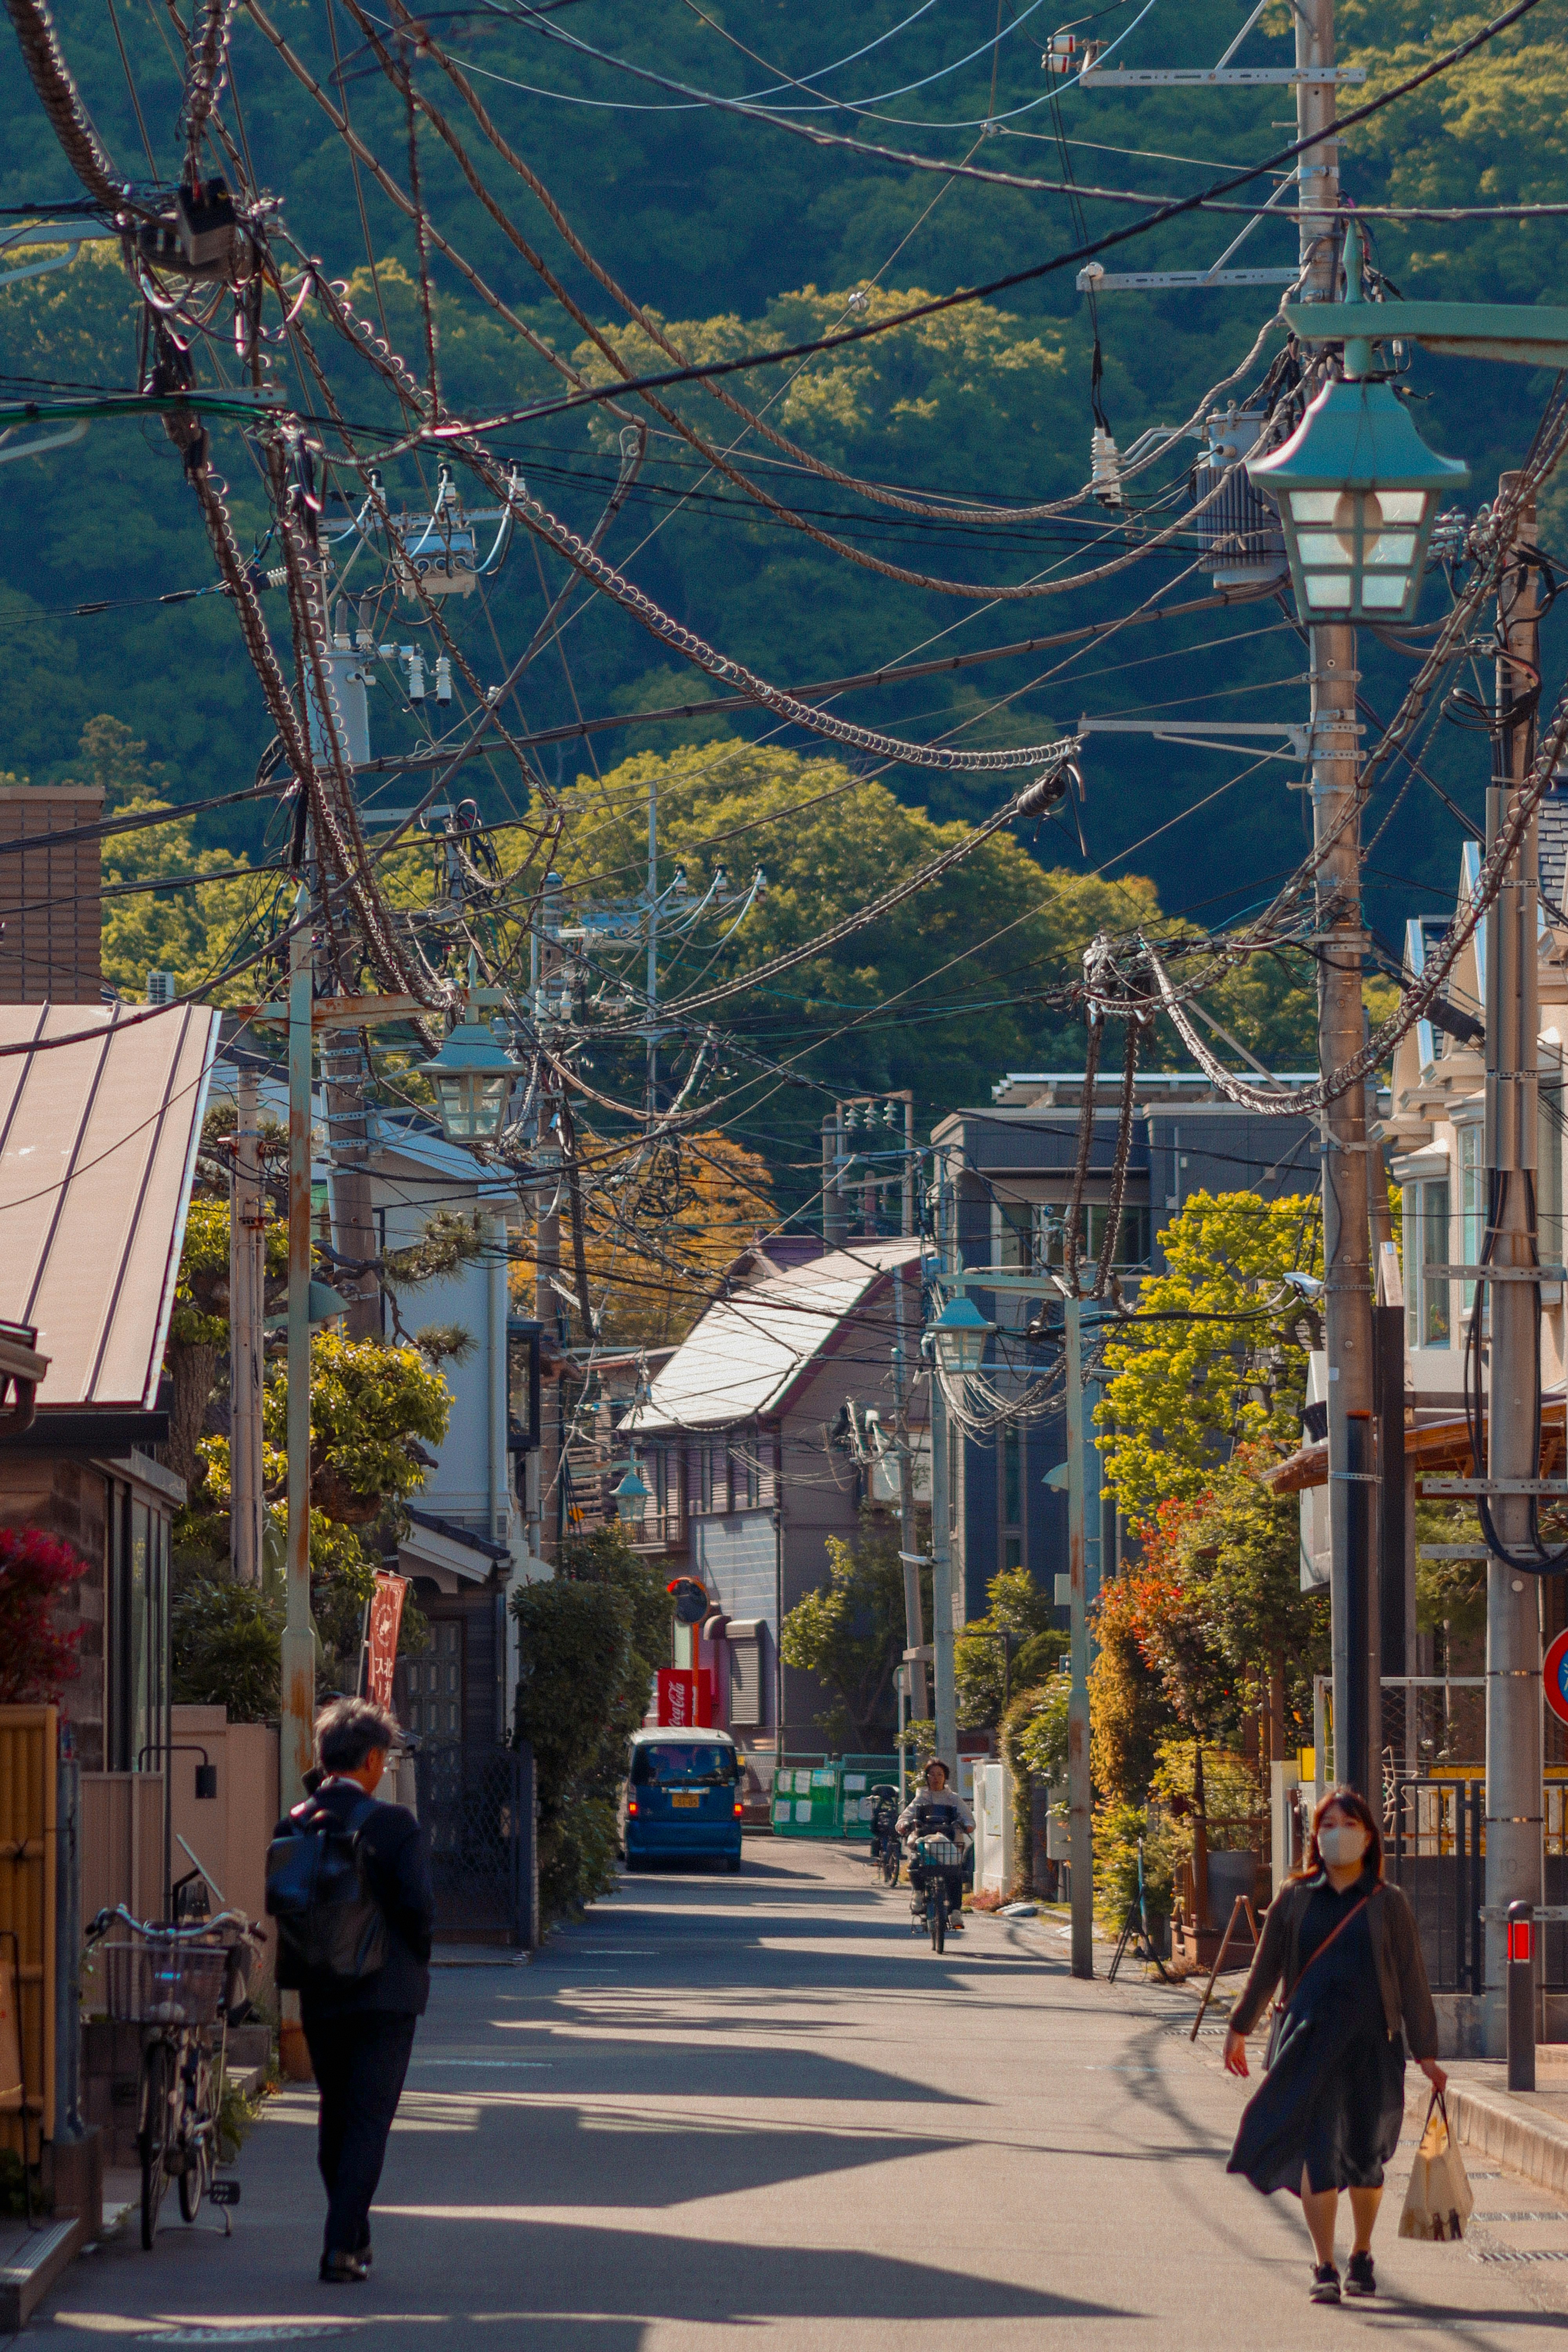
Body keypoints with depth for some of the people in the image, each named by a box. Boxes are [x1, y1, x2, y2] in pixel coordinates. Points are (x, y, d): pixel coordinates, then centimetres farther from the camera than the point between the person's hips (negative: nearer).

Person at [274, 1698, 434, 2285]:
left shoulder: (292, 1827, -1)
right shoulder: (393, 1824, -13)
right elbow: (418, 1903, -16)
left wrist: (298, 1970, 13)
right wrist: (417, 1960, 3)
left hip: (318, 1994, 4)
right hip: (386, 1992, -4)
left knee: (335, 2117, 18)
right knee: (368, 2121, -2)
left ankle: (351, 2237, 28)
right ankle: (343, 2248, -10)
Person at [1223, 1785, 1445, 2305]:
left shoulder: (1388, 1904, 4)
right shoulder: (1296, 1898, 7)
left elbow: (1411, 1980, 5)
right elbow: (1266, 1968, 15)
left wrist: (1425, 2054, 3)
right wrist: (1239, 2029, 19)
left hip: (1369, 2041, 0)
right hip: (1308, 2037, 0)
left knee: (1364, 2155, 6)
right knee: (1317, 2149, -10)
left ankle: (1362, 2256, 27)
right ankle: (1324, 2268, -9)